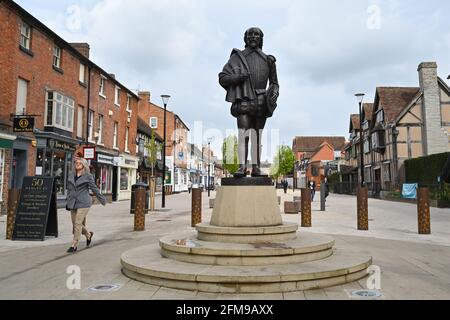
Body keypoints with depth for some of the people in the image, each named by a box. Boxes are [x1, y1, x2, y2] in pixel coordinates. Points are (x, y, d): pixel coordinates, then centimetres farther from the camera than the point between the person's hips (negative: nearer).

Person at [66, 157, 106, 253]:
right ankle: (88, 235, 36)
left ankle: (74, 246, 1)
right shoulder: (71, 175, 10)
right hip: (73, 203, 5)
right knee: (75, 224, 10)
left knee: (78, 223, -8)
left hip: (83, 203, -5)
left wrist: (102, 199, 7)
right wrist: (68, 202, 16)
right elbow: (69, 189, 17)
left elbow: (94, 189, 3)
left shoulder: (88, 176, -3)